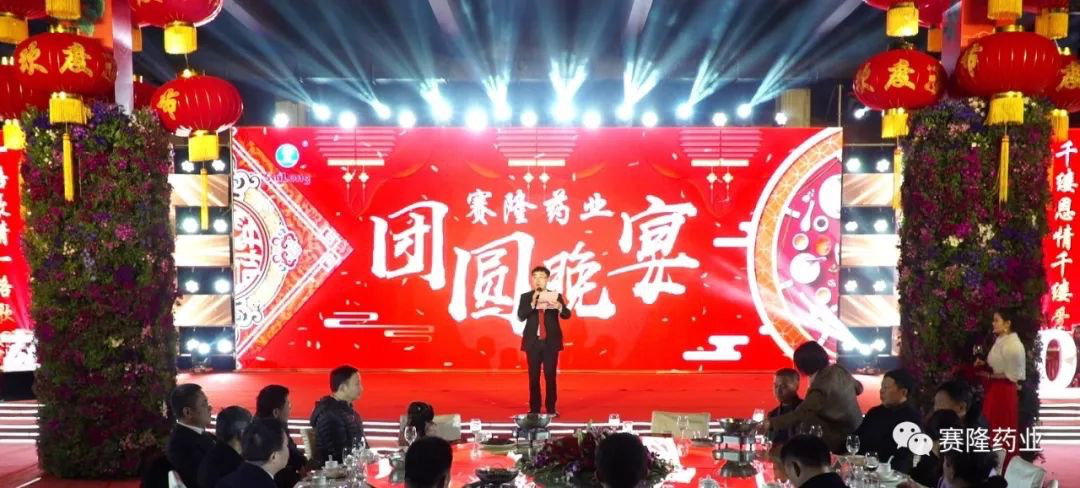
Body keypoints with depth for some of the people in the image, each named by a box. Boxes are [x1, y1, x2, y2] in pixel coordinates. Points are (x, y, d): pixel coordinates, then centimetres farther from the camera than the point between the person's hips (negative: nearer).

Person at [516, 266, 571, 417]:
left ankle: (551, 409, 9)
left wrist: (559, 307, -29)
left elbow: (567, 315, -6)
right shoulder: (525, 297, 3)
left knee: (550, 376, 1)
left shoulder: (556, 296, 3)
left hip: (551, 341, 0)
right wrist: (533, 303, -24)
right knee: (533, 376, 4)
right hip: (533, 341, 0)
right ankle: (534, 408, 11)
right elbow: (520, 317, -9)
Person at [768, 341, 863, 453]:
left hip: (841, 442, -8)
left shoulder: (820, 387, -31)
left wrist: (770, 423, -33)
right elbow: (858, 388, 14)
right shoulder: (839, 370, -5)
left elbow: (799, 414, -35)